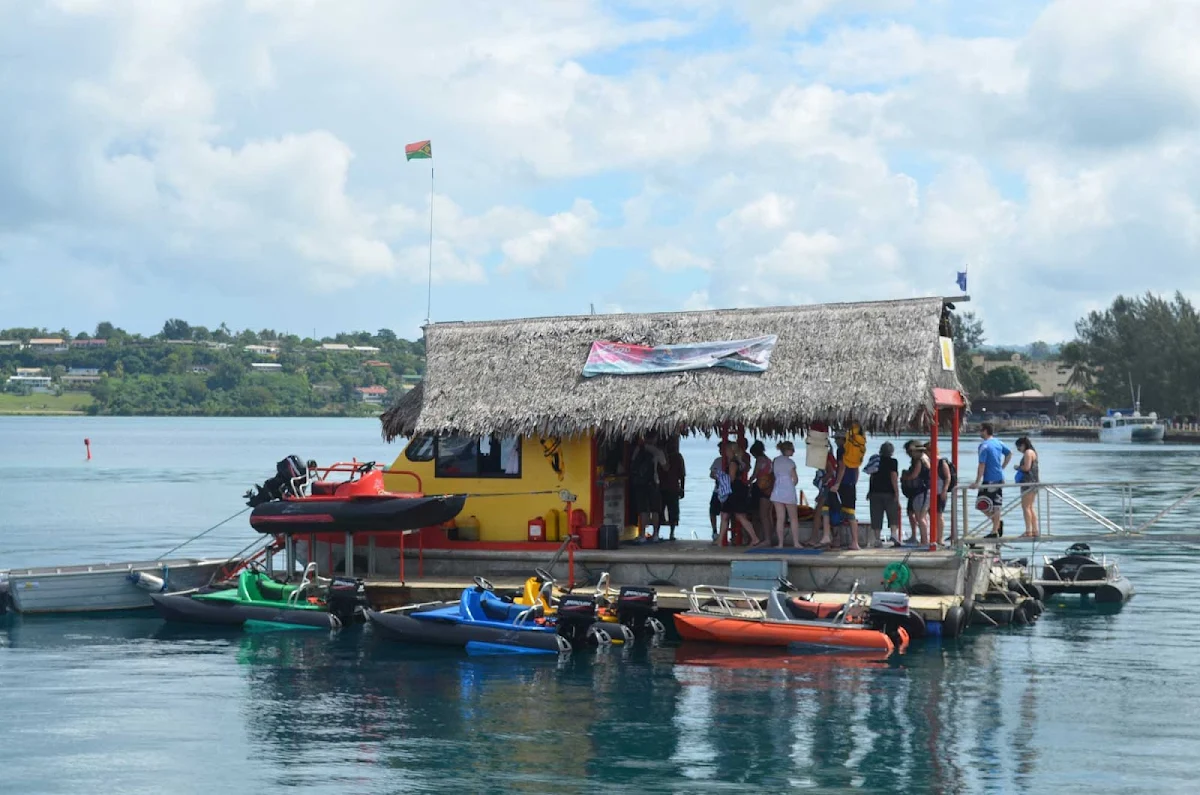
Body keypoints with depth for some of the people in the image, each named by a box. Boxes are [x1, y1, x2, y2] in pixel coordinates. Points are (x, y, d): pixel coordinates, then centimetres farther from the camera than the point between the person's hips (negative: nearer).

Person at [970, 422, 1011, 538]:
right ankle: (995, 531, 9)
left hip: (989, 480, -8)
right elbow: (1009, 454, 22)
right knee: (996, 506, 9)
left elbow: (982, 465, -17)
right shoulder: (998, 443, 10)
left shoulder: (984, 445, -13)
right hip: (1000, 479, 8)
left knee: (981, 505, -1)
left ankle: (998, 521, -7)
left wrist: (977, 482, -15)